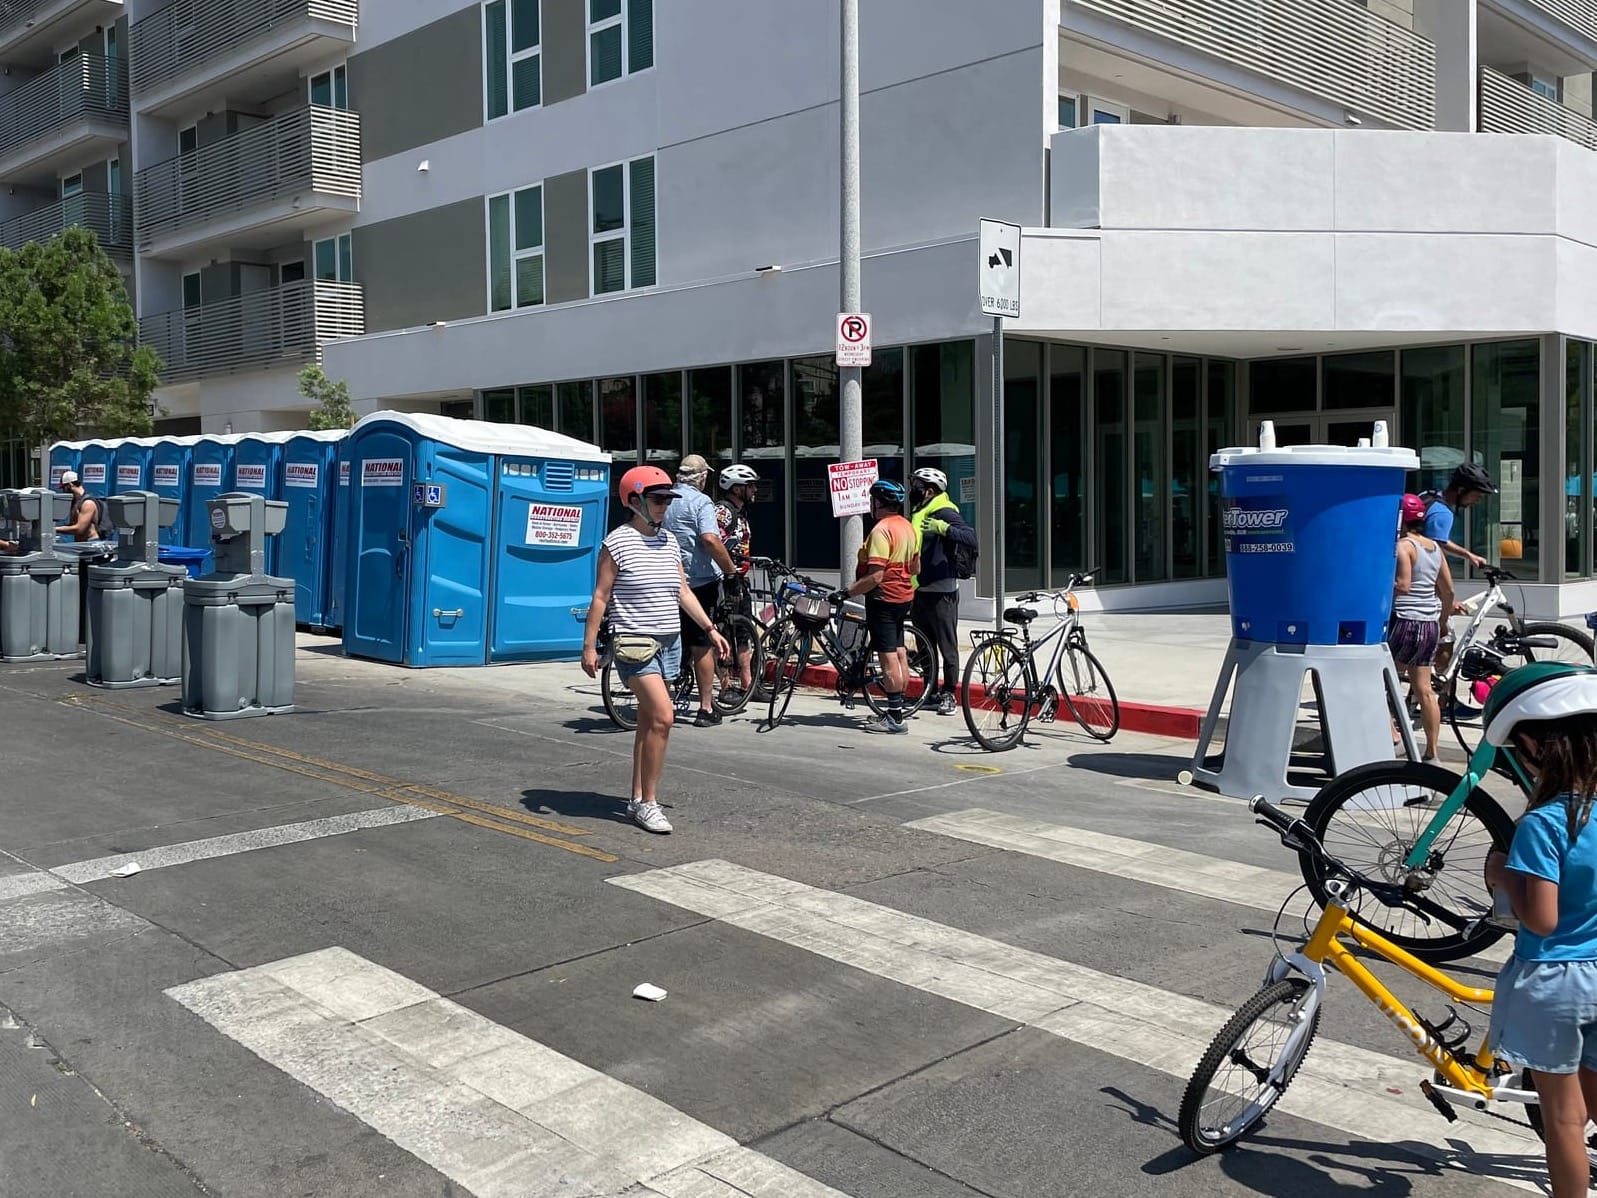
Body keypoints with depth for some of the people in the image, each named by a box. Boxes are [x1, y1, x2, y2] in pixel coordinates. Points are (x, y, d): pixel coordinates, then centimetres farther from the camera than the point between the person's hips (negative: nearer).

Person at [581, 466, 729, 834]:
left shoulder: (669, 541, 12)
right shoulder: (618, 542, -8)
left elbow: (683, 592, 17)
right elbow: (601, 596, -8)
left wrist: (709, 628, 12)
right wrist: (589, 646, -10)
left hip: (669, 641, 7)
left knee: (648, 721, 11)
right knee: (662, 716, -16)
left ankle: (637, 799, 19)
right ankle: (648, 803, -7)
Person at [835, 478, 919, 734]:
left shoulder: (881, 530, -20)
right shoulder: (907, 527, 9)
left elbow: (875, 576, -25)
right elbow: (915, 567, 18)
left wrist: (846, 593, -20)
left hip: (883, 598, -10)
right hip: (903, 597, 10)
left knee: (888, 658, -7)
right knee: (899, 654, 14)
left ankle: (895, 718, -5)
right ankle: (897, 709, 22)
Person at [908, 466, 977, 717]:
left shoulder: (944, 513, -12)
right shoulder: (918, 513, 17)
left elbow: (971, 538, -25)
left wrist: (944, 528, -37)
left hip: (940, 592, -10)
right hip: (920, 591, 10)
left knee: (947, 647, -2)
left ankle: (948, 695, 2)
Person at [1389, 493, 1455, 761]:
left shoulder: (1403, 546, -10)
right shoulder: (1435, 547, 12)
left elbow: (1403, 586, -21)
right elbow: (1448, 590, 15)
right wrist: (1443, 621, 26)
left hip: (1404, 621, -8)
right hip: (1430, 624, 8)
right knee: (1424, 690, 9)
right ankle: (1432, 752, 11)